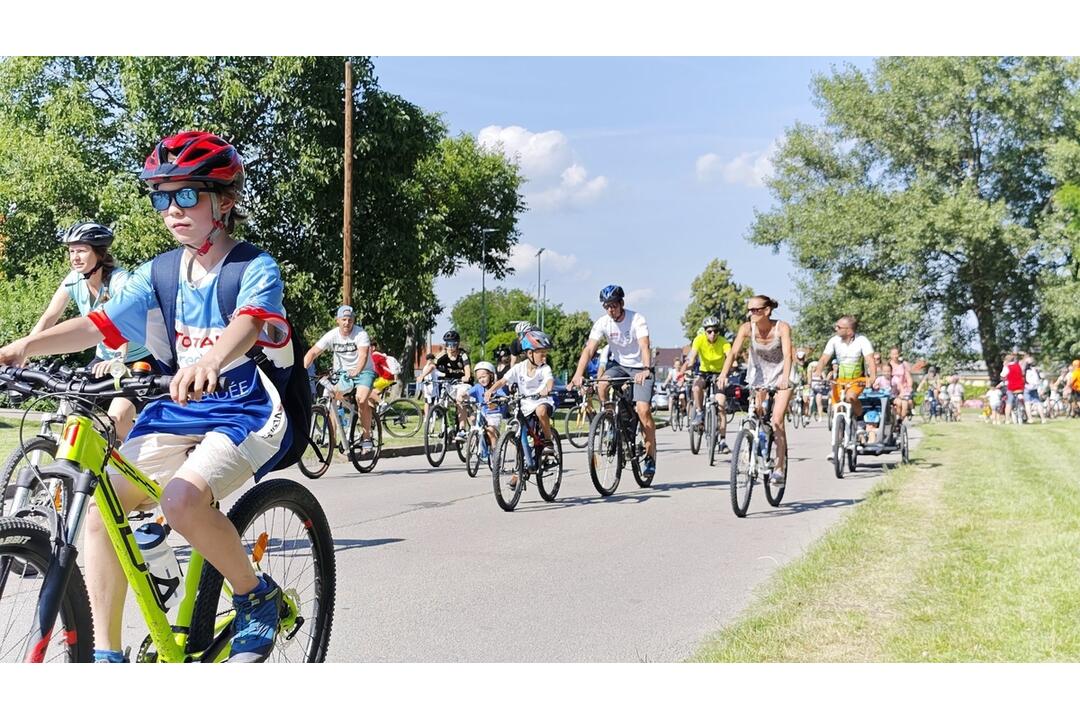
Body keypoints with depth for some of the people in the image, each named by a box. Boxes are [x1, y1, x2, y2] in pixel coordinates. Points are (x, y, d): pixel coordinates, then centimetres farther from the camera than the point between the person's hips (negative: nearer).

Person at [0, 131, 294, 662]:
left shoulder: (256, 269, -9)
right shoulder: (159, 275, 8)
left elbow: (247, 322, -30)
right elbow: (99, 324, -1)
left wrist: (209, 363, -52)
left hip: (245, 410, -6)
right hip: (181, 409, 6)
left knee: (182, 499, -32)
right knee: (99, 506, -13)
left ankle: (257, 596, -7)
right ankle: (106, 654, -3)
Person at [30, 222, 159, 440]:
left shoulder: (119, 279, -22)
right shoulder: (74, 280, -7)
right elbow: (49, 317, -10)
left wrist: (119, 361, -55)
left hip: (140, 360, -6)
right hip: (105, 358, 6)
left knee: (117, 417, -23)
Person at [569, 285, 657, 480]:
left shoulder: (637, 319, -20)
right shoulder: (602, 323, -12)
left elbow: (645, 347, -33)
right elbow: (589, 349, -20)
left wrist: (646, 369, -51)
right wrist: (578, 374, -35)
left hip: (640, 368, -3)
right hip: (618, 363, 3)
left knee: (643, 409, -18)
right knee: (603, 384, -30)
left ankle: (650, 455, -3)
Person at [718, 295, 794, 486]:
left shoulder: (782, 327, -22)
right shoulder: (747, 328, -16)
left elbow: (787, 355, -32)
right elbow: (733, 352, -26)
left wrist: (785, 377, -50)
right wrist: (724, 374, -43)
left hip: (780, 376, -3)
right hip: (758, 376, 3)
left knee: (777, 421, -14)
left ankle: (780, 468, -11)